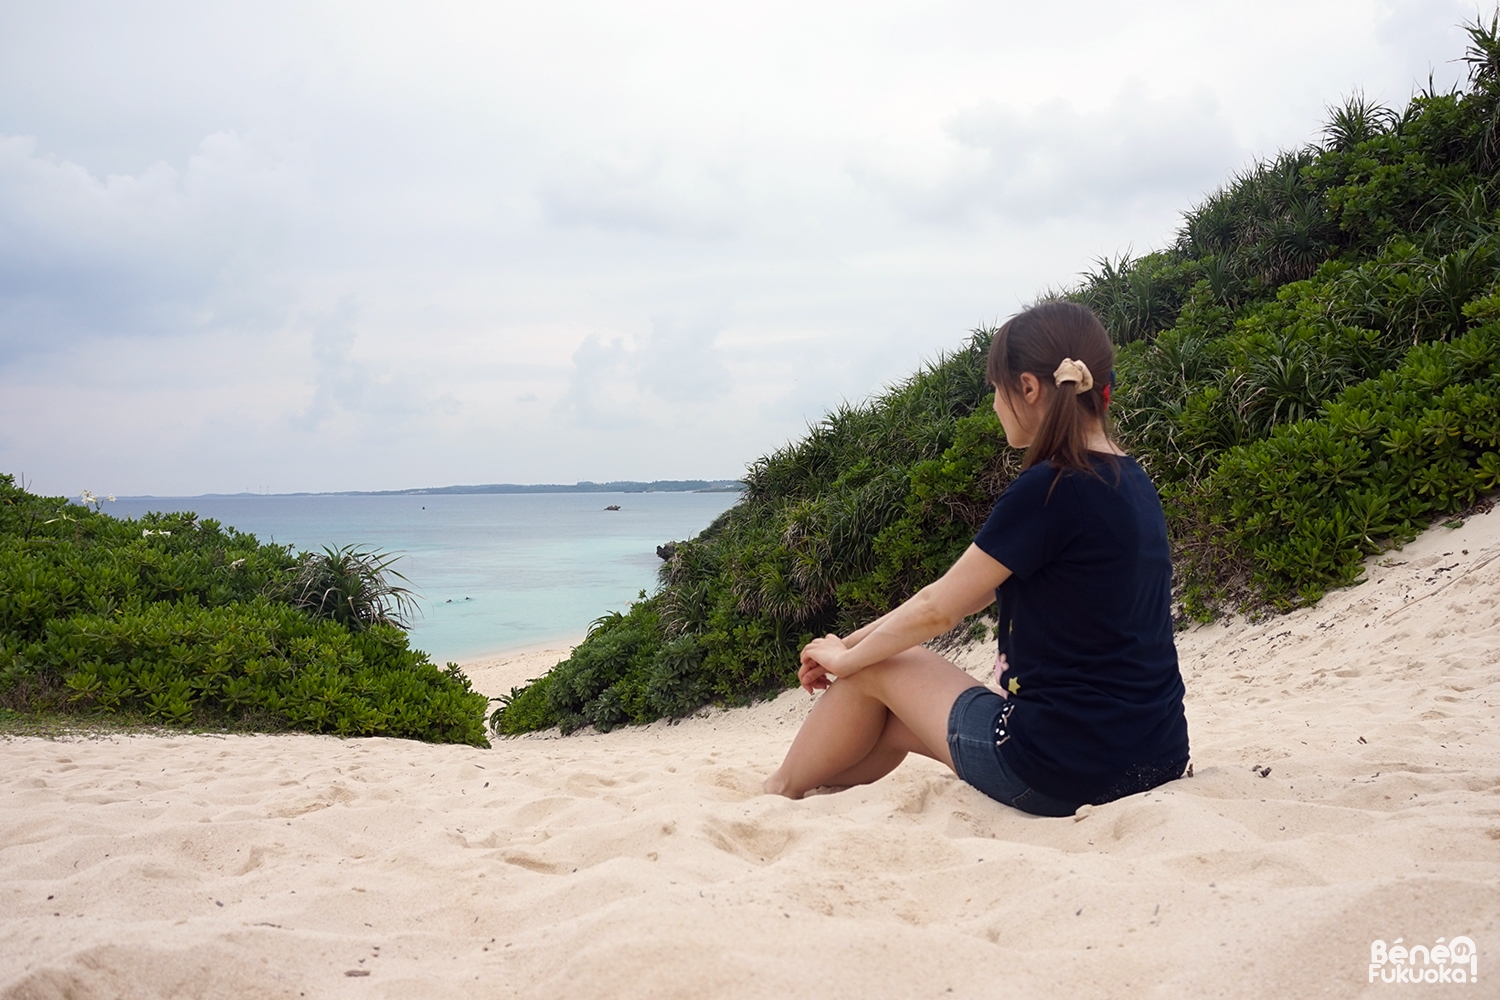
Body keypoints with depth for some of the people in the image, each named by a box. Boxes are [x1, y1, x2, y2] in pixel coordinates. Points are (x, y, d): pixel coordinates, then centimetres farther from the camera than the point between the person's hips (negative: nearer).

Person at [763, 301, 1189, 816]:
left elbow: (938, 608, -11)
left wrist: (846, 657, 8)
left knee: (874, 669, 12)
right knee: (892, 719, 21)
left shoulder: (1050, 489, -19)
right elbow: (972, 590, 11)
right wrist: (858, 642, 14)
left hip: (1060, 771, -8)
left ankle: (778, 793, 32)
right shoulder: (1130, 481, 8)